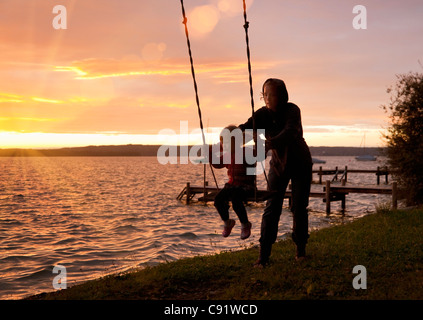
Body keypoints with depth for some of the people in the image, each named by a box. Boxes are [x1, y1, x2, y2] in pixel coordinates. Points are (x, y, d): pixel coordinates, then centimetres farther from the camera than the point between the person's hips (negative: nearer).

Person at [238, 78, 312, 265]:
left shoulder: (292, 110, -23)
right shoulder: (263, 114, -11)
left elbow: (289, 132, -41)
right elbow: (246, 128, -24)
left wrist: (268, 144, -59)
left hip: (300, 165, -3)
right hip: (278, 164, 3)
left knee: (299, 208, 0)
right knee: (271, 209, -6)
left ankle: (301, 249, 20)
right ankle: (264, 255, -8)